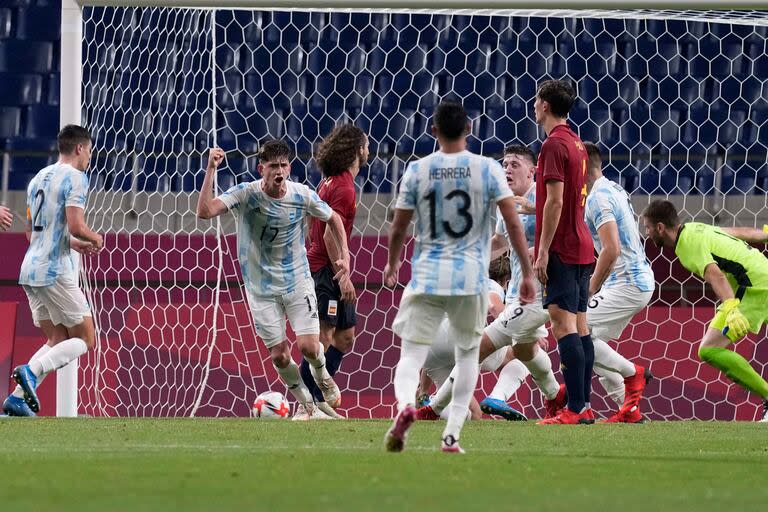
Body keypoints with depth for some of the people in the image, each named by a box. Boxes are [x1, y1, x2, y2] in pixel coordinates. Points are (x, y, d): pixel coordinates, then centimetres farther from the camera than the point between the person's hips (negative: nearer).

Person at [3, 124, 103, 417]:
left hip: (31, 271, 8)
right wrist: (95, 239, 1)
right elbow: (76, 226, -20)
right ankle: (31, 370, -19)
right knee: (85, 339, 1)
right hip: (56, 271, -8)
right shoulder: (75, 178, -8)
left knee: (57, 341, 13)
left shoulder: (39, 178, 18)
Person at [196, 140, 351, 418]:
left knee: (309, 347, -10)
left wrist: (343, 257, 0)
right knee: (279, 354, -1)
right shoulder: (245, 194, -16)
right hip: (261, 288, 0)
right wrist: (211, 170, -36)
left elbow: (333, 219, 9)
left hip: (298, 281, 0)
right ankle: (304, 401, 26)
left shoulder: (302, 195, -10)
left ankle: (322, 376, 27)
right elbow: (205, 211, -30)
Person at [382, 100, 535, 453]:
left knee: (411, 354, 1)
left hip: (426, 278, 0)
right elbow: (513, 224, -6)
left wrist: (392, 265, 24)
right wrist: (527, 274, 1)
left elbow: (398, 228, 5)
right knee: (468, 354, 17)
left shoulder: (417, 170, -1)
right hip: (471, 278, 1)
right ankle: (452, 434, 9)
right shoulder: (488, 169, -2)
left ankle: (404, 404, -31)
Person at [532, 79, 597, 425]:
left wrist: (543, 251, -18)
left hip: (561, 250, -10)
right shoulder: (576, 143, 17)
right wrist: (543, 244, 28)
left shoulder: (554, 144, -12)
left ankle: (575, 409, -17)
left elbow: (555, 202, -19)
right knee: (579, 326, 10)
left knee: (563, 325, -12)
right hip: (582, 247, 10)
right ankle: (584, 406, 11)